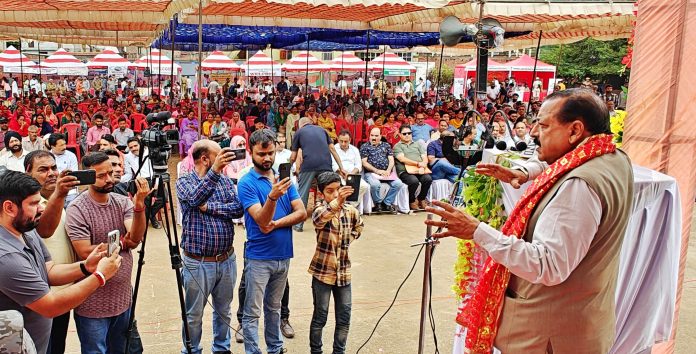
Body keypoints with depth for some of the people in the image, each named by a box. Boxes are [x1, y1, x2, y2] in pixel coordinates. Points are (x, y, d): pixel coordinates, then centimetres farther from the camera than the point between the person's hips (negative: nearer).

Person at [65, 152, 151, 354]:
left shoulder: (122, 202, 0)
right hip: (93, 305, -5)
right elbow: (85, 253, -19)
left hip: (123, 299, 5)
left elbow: (135, 238, -15)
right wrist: (121, 242, -10)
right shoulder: (77, 209, -13)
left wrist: (139, 204, -28)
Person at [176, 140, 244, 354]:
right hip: (198, 262, -4)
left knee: (224, 311, 19)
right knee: (194, 315, 9)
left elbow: (238, 209, -7)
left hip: (227, 260, 4)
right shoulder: (184, 181, -6)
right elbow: (195, 199, -27)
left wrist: (209, 207, -17)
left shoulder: (225, 181, 5)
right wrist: (214, 171, -38)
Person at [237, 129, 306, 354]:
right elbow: (261, 220, -22)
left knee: (274, 308, 20)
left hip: (283, 255, 5)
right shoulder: (246, 182, -11)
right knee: (253, 313, 4)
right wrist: (272, 196, -39)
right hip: (259, 257, -5)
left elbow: (301, 213, -3)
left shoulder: (284, 178, 5)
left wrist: (276, 224, -15)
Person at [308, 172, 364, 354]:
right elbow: (318, 219, -41)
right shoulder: (320, 210, -15)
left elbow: (359, 225, 22)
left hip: (344, 271, 4)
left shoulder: (350, 210, -1)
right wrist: (337, 202, -57)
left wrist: (349, 239, 5)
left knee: (344, 318, 10)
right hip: (322, 271, -4)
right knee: (320, 317, 6)